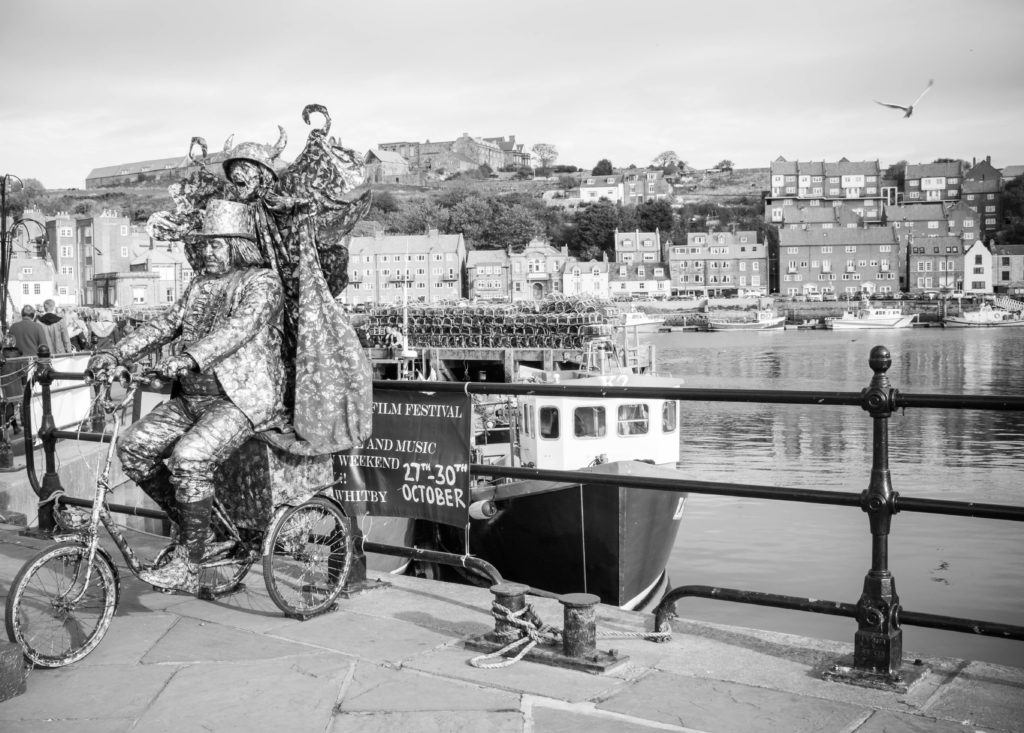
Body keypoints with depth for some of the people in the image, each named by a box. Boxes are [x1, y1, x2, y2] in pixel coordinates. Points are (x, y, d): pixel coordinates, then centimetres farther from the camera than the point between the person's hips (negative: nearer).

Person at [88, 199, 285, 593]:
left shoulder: (262, 281, -7)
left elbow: (240, 327, -24)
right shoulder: (201, 283, 18)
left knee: (188, 457, -29)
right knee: (133, 445, -7)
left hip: (243, 400, -8)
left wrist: (189, 358, -39)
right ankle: (190, 522, 10)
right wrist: (116, 353, -1)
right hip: (193, 398, 8)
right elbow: (167, 323, 13)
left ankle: (187, 567, -16)